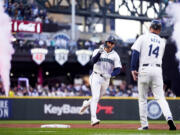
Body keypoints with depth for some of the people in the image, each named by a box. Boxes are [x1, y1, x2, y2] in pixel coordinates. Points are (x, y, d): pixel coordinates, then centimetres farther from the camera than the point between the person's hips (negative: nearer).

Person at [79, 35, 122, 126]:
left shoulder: (115, 55, 4)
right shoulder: (97, 51, -1)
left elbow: (118, 69, -3)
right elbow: (93, 61, -19)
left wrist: (110, 75, -21)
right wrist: (99, 52, -33)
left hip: (106, 79, 4)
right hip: (96, 77, -4)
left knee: (97, 98, 15)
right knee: (95, 97, -18)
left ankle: (86, 104, 46)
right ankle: (93, 118, -25)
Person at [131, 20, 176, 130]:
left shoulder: (143, 38, 2)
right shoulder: (162, 42, 14)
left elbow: (136, 53, -7)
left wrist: (133, 69, -8)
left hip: (144, 70, -2)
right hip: (157, 70, 2)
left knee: (142, 99, 7)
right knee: (160, 97, -1)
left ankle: (144, 124, 4)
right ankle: (169, 117, -24)